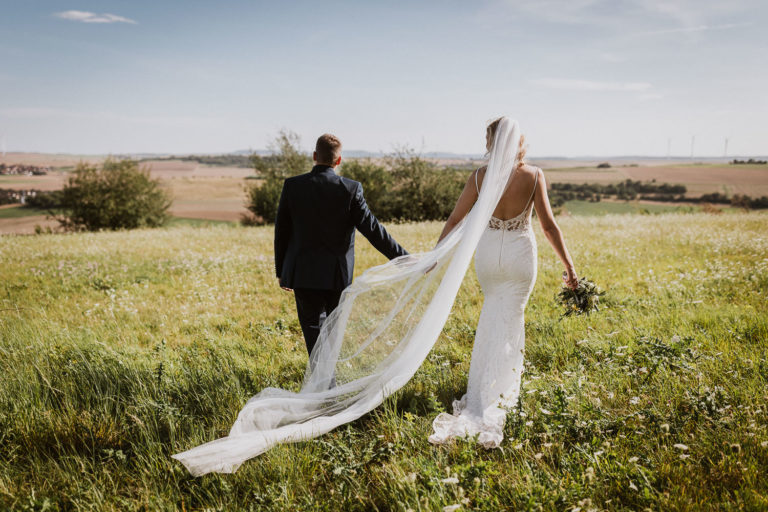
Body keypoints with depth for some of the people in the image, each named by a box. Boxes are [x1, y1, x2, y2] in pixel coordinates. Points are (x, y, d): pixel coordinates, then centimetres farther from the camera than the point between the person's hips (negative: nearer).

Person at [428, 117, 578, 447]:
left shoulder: (479, 177, -10)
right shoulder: (533, 176, -11)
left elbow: (455, 220, -6)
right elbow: (548, 226, -10)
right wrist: (568, 266, -3)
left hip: (488, 252, 2)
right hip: (520, 253, -2)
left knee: (495, 313, 27)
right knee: (505, 323, 5)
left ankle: (506, 382, 41)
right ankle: (487, 405, 4)